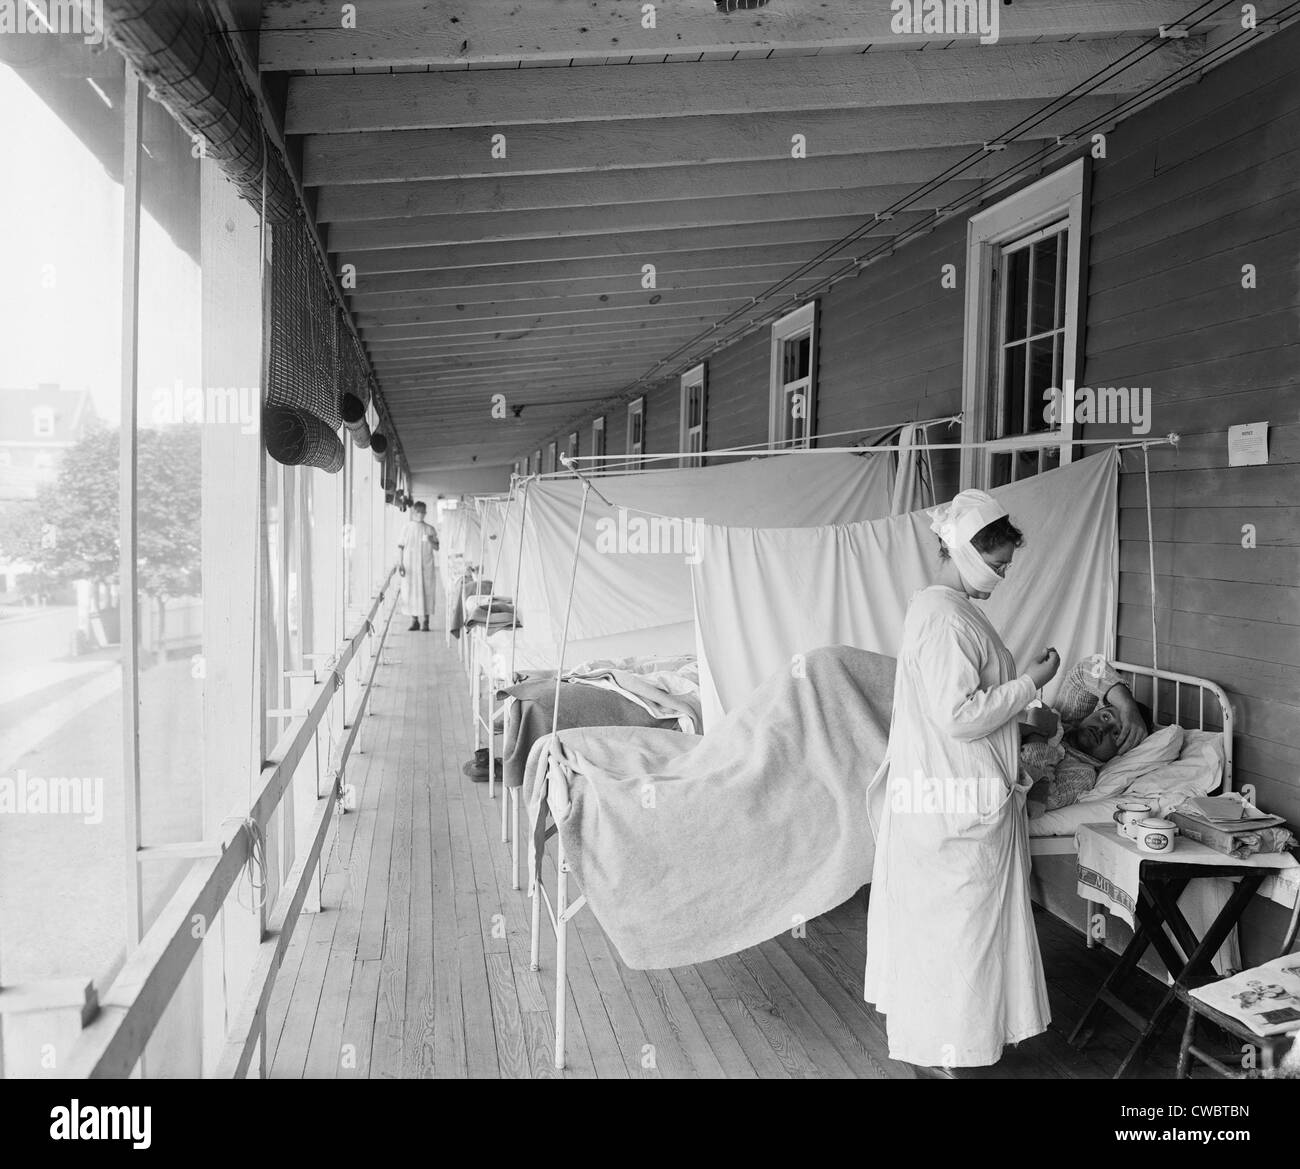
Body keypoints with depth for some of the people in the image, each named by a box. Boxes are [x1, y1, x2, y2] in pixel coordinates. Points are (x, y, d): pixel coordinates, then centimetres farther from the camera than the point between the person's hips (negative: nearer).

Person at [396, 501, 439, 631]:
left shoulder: (430, 529, 5)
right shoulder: (406, 529, 4)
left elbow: (437, 548, 7)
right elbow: (400, 547, 4)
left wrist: (431, 541, -15)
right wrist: (400, 564, -5)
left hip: (426, 566, 0)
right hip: (410, 566, 0)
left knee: (427, 592, -3)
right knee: (411, 592, 0)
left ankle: (426, 621, 4)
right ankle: (414, 621, 9)